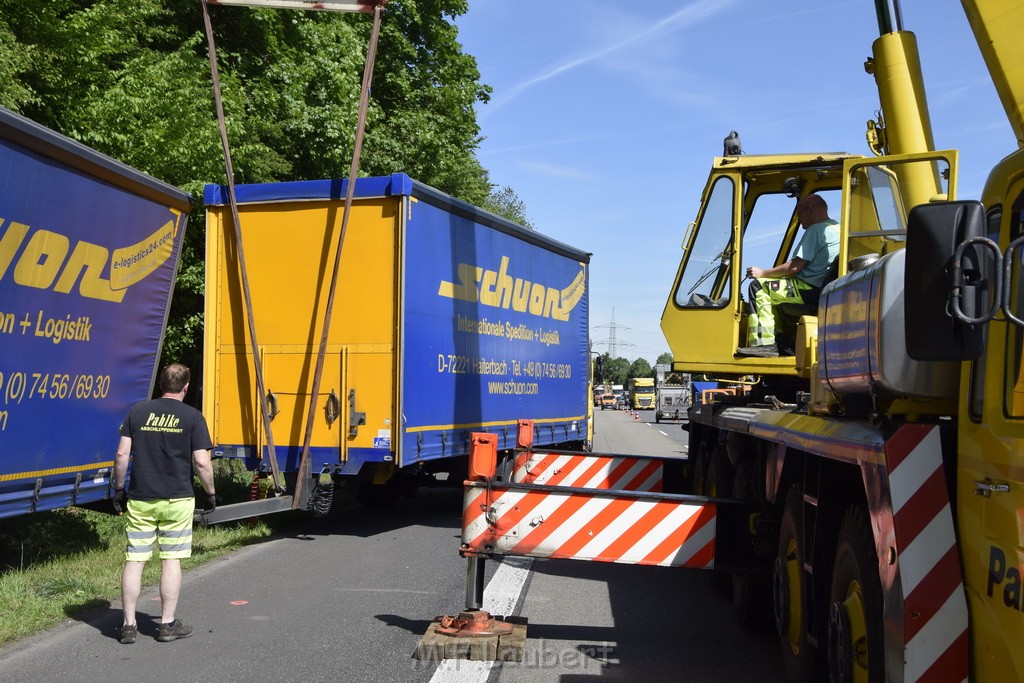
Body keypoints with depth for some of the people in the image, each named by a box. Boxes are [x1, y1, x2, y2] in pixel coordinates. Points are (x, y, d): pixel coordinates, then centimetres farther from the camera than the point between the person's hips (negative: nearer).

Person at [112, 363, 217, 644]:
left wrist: (118, 488, 12)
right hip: (177, 500, -2)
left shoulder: (137, 411, 3)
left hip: (140, 500, 2)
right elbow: (202, 463, -8)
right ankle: (168, 624, 12)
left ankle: (129, 625, 13)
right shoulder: (192, 417, -4)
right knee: (171, 560, 7)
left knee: (134, 560, 8)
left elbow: (122, 454, 1)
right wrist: (211, 493, 5)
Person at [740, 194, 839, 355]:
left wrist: (762, 273, -6)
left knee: (759, 286, -8)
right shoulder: (837, 228, 18)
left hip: (811, 291, -10)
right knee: (773, 287, 25)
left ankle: (763, 344, -15)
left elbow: (794, 267, -17)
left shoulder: (816, 230, -12)